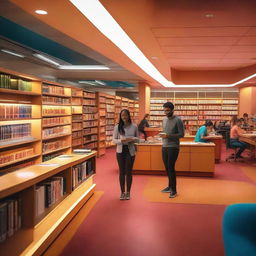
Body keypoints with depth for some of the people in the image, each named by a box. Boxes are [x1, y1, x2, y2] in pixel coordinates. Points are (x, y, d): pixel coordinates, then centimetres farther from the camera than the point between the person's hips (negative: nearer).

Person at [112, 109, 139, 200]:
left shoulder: (134, 126, -1)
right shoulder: (117, 127, -2)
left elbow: (138, 139, 6)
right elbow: (114, 139, 0)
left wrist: (132, 139, -16)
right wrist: (121, 140, -19)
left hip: (130, 151, 0)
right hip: (120, 151, 0)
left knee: (129, 172, 4)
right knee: (121, 171, 6)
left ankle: (128, 192, 18)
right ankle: (122, 192, 19)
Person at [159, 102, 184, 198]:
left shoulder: (178, 120, -9)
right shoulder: (164, 119, 13)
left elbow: (181, 134, -13)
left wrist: (168, 135, -20)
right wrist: (162, 134, -1)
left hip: (173, 147, -7)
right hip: (164, 147, 7)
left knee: (171, 167, -8)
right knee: (167, 168, 12)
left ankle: (174, 190, 1)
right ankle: (170, 186, 25)